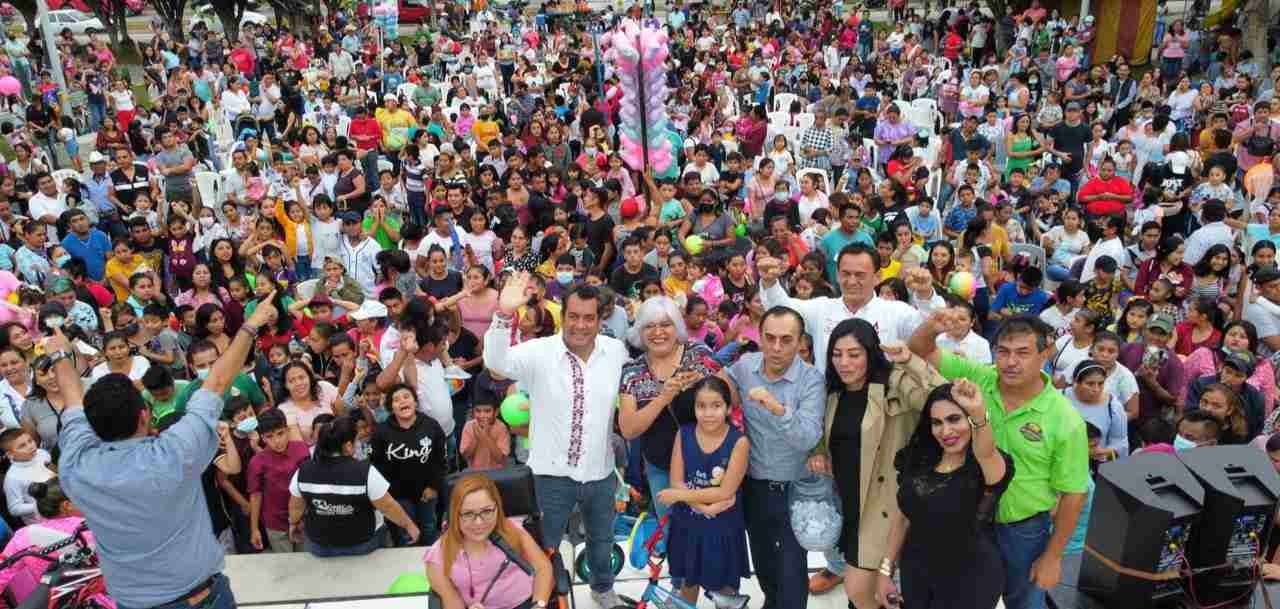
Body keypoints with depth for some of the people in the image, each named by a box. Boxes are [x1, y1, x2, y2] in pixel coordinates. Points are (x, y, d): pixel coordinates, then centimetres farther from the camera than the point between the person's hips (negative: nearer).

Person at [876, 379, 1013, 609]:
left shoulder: (986, 467, -20)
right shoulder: (919, 461, -4)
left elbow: (987, 453, -45)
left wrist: (979, 412, -64)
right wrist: (886, 570, 5)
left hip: (970, 583, -4)